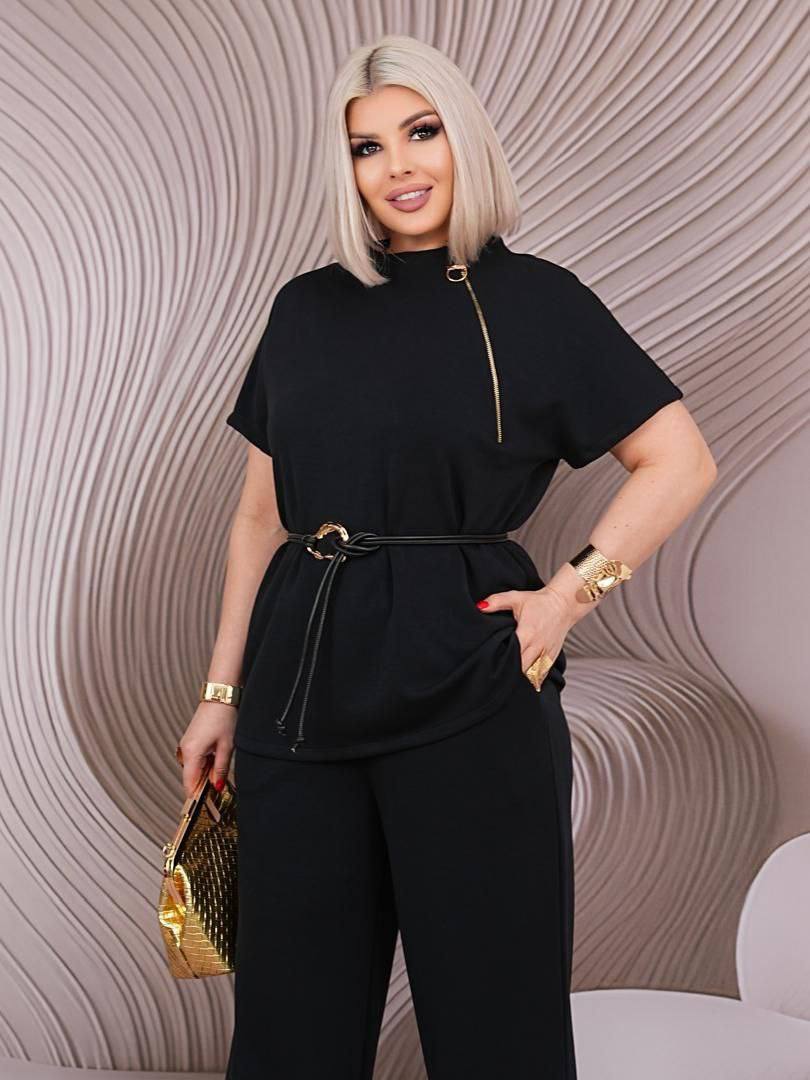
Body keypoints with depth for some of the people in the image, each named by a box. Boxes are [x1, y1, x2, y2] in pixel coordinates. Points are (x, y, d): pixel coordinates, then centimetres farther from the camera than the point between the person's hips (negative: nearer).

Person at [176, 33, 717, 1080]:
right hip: (302, 682, 4)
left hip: (467, 685, -3)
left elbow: (680, 463, 1)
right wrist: (221, 692, 11)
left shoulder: (534, 300, 1)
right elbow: (261, 512, 13)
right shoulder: (306, 307, 11)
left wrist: (572, 593, -8)